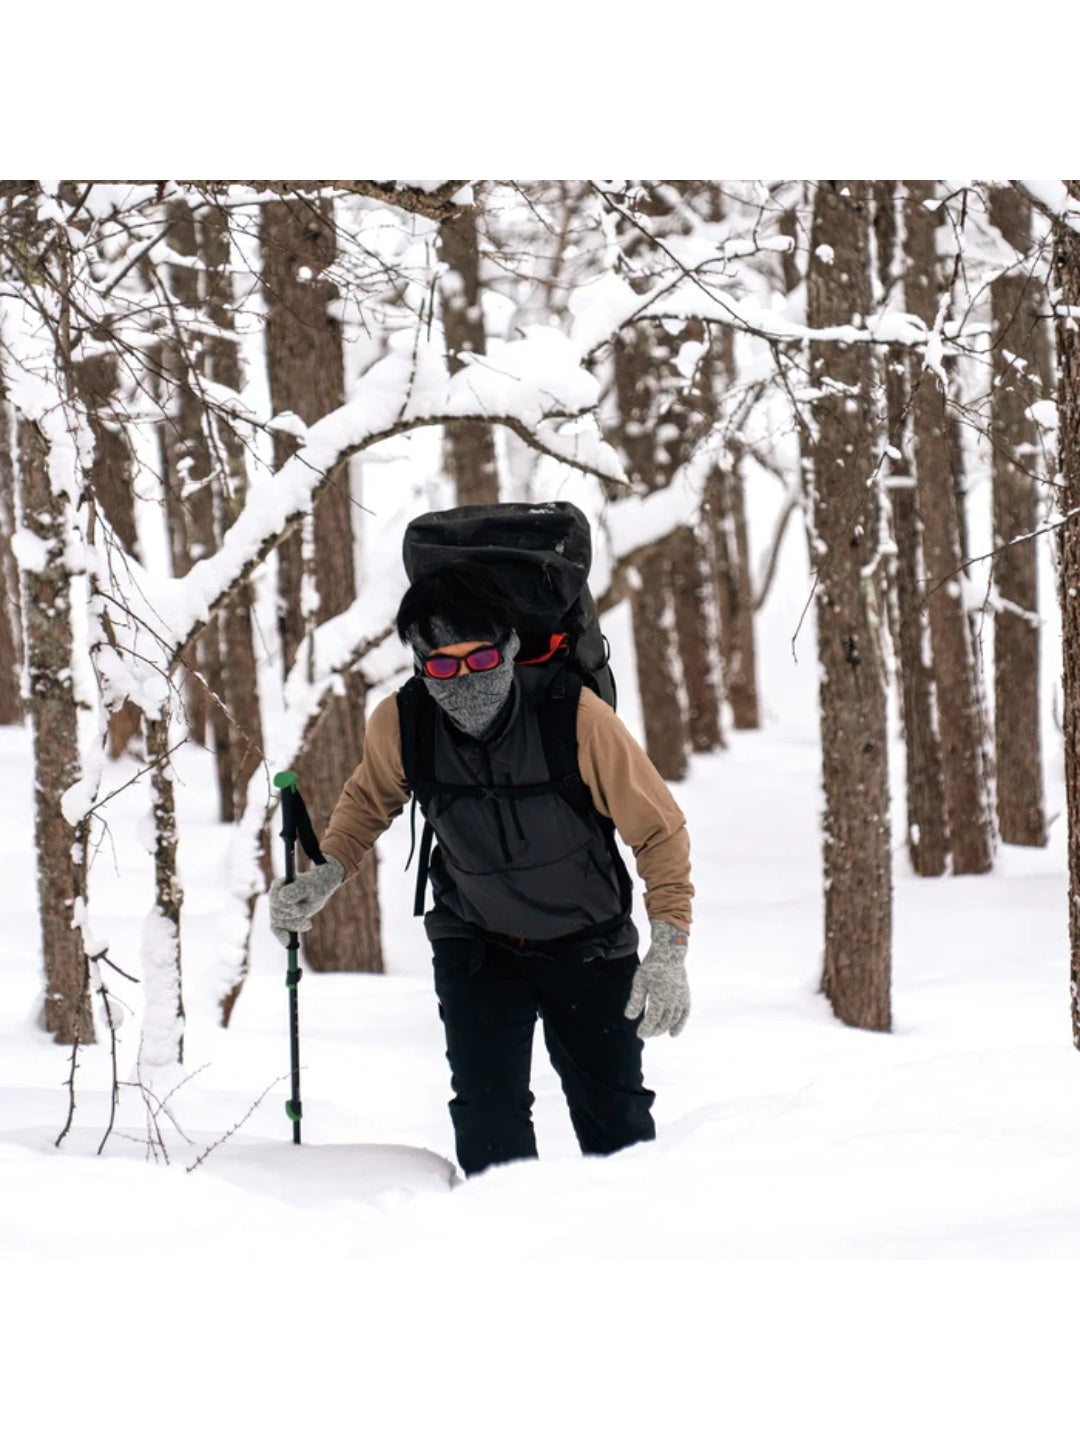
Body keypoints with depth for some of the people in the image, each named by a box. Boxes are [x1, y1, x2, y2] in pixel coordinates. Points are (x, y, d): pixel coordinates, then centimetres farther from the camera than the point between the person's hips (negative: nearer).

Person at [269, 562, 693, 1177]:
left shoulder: (577, 716, -29)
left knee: (615, 1120, 6)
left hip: (589, 947, -1)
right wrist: (325, 876, -10)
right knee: (488, 1116, -12)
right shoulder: (400, 724, -20)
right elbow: (369, 799, 6)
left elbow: (659, 829, -16)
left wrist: (669, 950, -22)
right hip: (475, 945, 1)